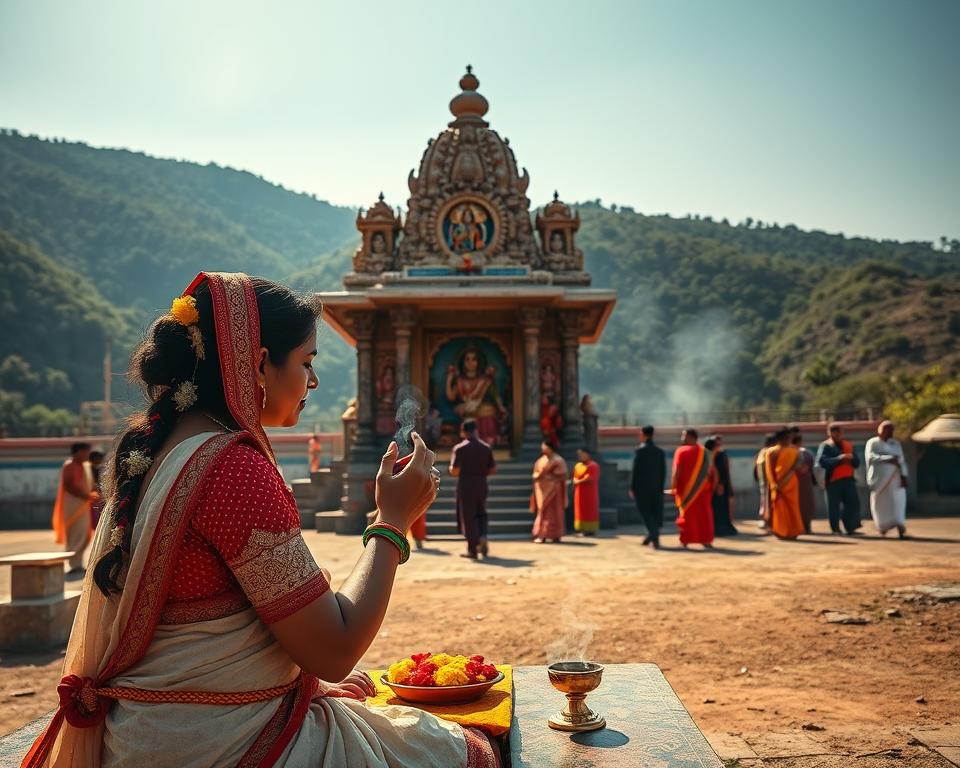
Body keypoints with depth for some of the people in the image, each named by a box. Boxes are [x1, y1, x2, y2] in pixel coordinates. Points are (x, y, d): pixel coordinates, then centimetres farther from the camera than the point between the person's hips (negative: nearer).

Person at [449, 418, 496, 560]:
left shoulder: (459, 448, -9)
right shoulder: (486, 448, 4)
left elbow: (455, 471, -14)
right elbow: (493, 470, 5)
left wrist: (451, 468, 8)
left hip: (465, 485, -3)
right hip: (481, 485, 4)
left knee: (468, 517, 5)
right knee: (480, 514, 21)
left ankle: (472, 549, 7)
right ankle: (482, 536, -3)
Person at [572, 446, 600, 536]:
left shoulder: (593, 466, -9)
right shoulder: (577, 466, 15)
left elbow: (589, 478, -18)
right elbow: (575, 478, 14)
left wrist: (578, 481, -8)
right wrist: (576, 481, -8)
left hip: (589, 492, -8)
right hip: (579, 492, 8)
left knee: (589, 511, -4)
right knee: (580, 511, 6)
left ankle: (590, 529, -1)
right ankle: (581, 529, 10)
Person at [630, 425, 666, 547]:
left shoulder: (639, 451, -8)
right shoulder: (660, 451, 5)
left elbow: (635, 471, -10)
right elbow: (663, 472, 5)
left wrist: (632, 488, -4)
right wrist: (661, 488, 12)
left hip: (641, 487, -4)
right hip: (656, 488, 4)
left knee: (646, 513, 2)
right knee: (655, 513, 12)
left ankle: (655, 538, -9)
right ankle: (652, 536, 17)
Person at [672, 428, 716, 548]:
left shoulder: (681, 451, -10)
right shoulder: (704, 452, 5)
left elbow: (677, 471, -18)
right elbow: (713, 472, 6)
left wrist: (673, 487, -13)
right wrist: (712, 487, 12)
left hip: (687, 489, -3)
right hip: (702, 488, 3)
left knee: (687, 514, 6)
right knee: (704, 514, 10)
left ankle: (685, 541, 5)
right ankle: (706, 540, 8)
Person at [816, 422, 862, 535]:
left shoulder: (848, 446, 17)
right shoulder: (825, 446, 0)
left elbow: (857, 463, 15)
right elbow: (821, 461, -15)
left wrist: (851, 458, -8)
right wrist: (839, 459, -22)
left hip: (848, 479, 4)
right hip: (833, 480, -4)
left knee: (853, 503, -2)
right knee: (834, 505, 0)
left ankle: (851, 528, 6)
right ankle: (835, 529, 10)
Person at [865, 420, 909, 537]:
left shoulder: (896, 444, 14)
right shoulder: (872, 443, 4)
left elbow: (902, 461, 7)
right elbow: (871, 457, -13)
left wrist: (903, 476, -7)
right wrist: (888, 459, -24)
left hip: (895, 478, 2)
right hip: (879, 478, -2)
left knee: (898, 501, -12)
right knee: (880, 503, 4)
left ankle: (900, 528, -18)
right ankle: (883, 527, 24)